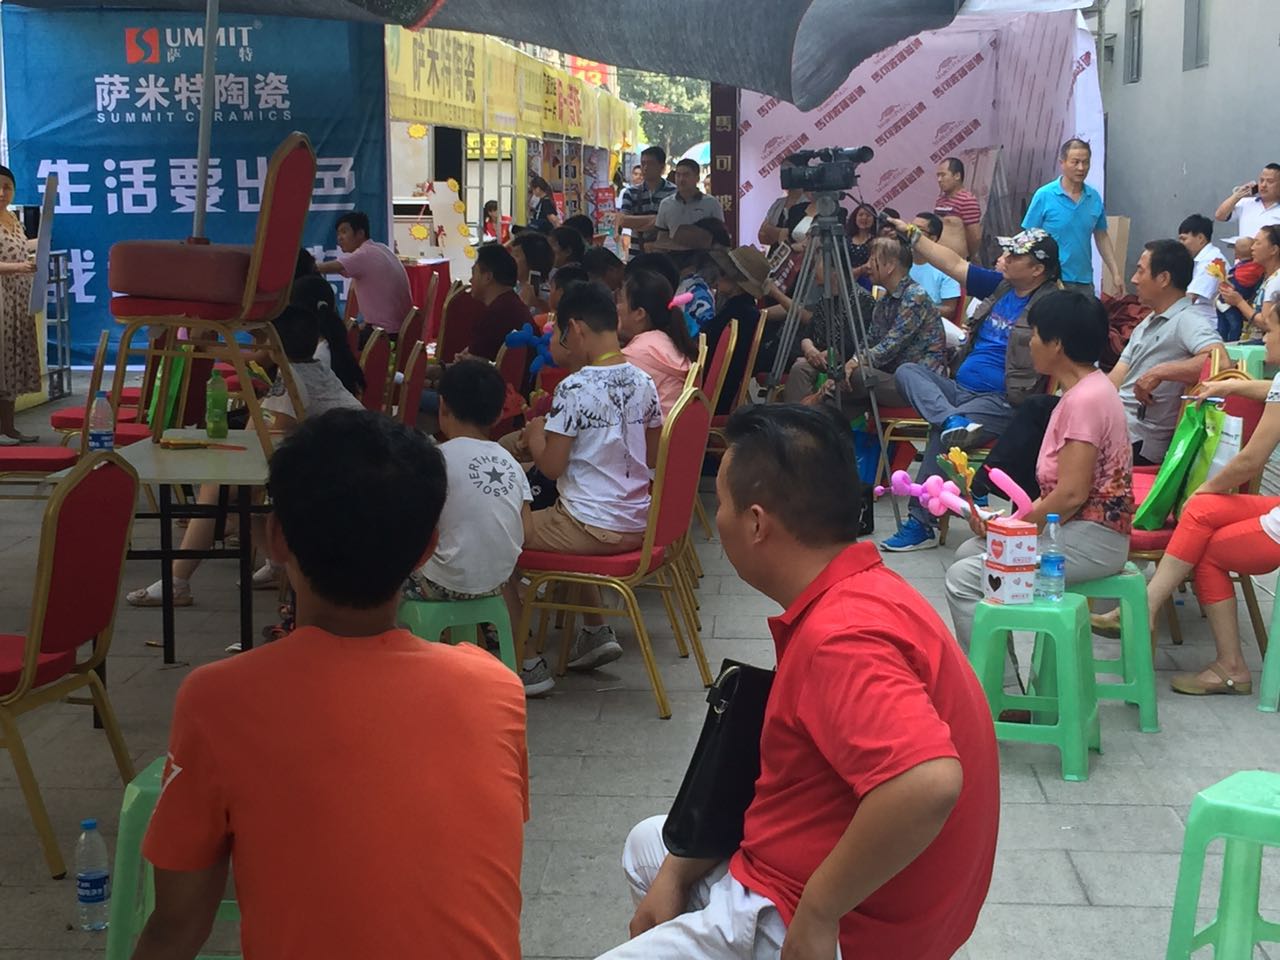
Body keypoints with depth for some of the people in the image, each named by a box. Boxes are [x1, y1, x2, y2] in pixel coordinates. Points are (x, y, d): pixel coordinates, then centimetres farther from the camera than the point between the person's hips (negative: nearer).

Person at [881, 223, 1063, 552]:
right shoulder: (999, 286, 14)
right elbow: (953, 264, 18)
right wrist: (911, 234, 16)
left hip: (1001, 401, -8)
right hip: (959, 389, 8)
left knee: (940, 432, -29)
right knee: (907, 371, -11)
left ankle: (921, 523, -21)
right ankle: (954, 421, -37)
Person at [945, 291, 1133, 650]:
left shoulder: (1085, 399, -19)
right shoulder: (1086, 389, 15)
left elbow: (1071, 495, -23)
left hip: (1093, 540, -11)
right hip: (1078, 528, 11)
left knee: (963, 578, -15)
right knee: (968, 552, 15)